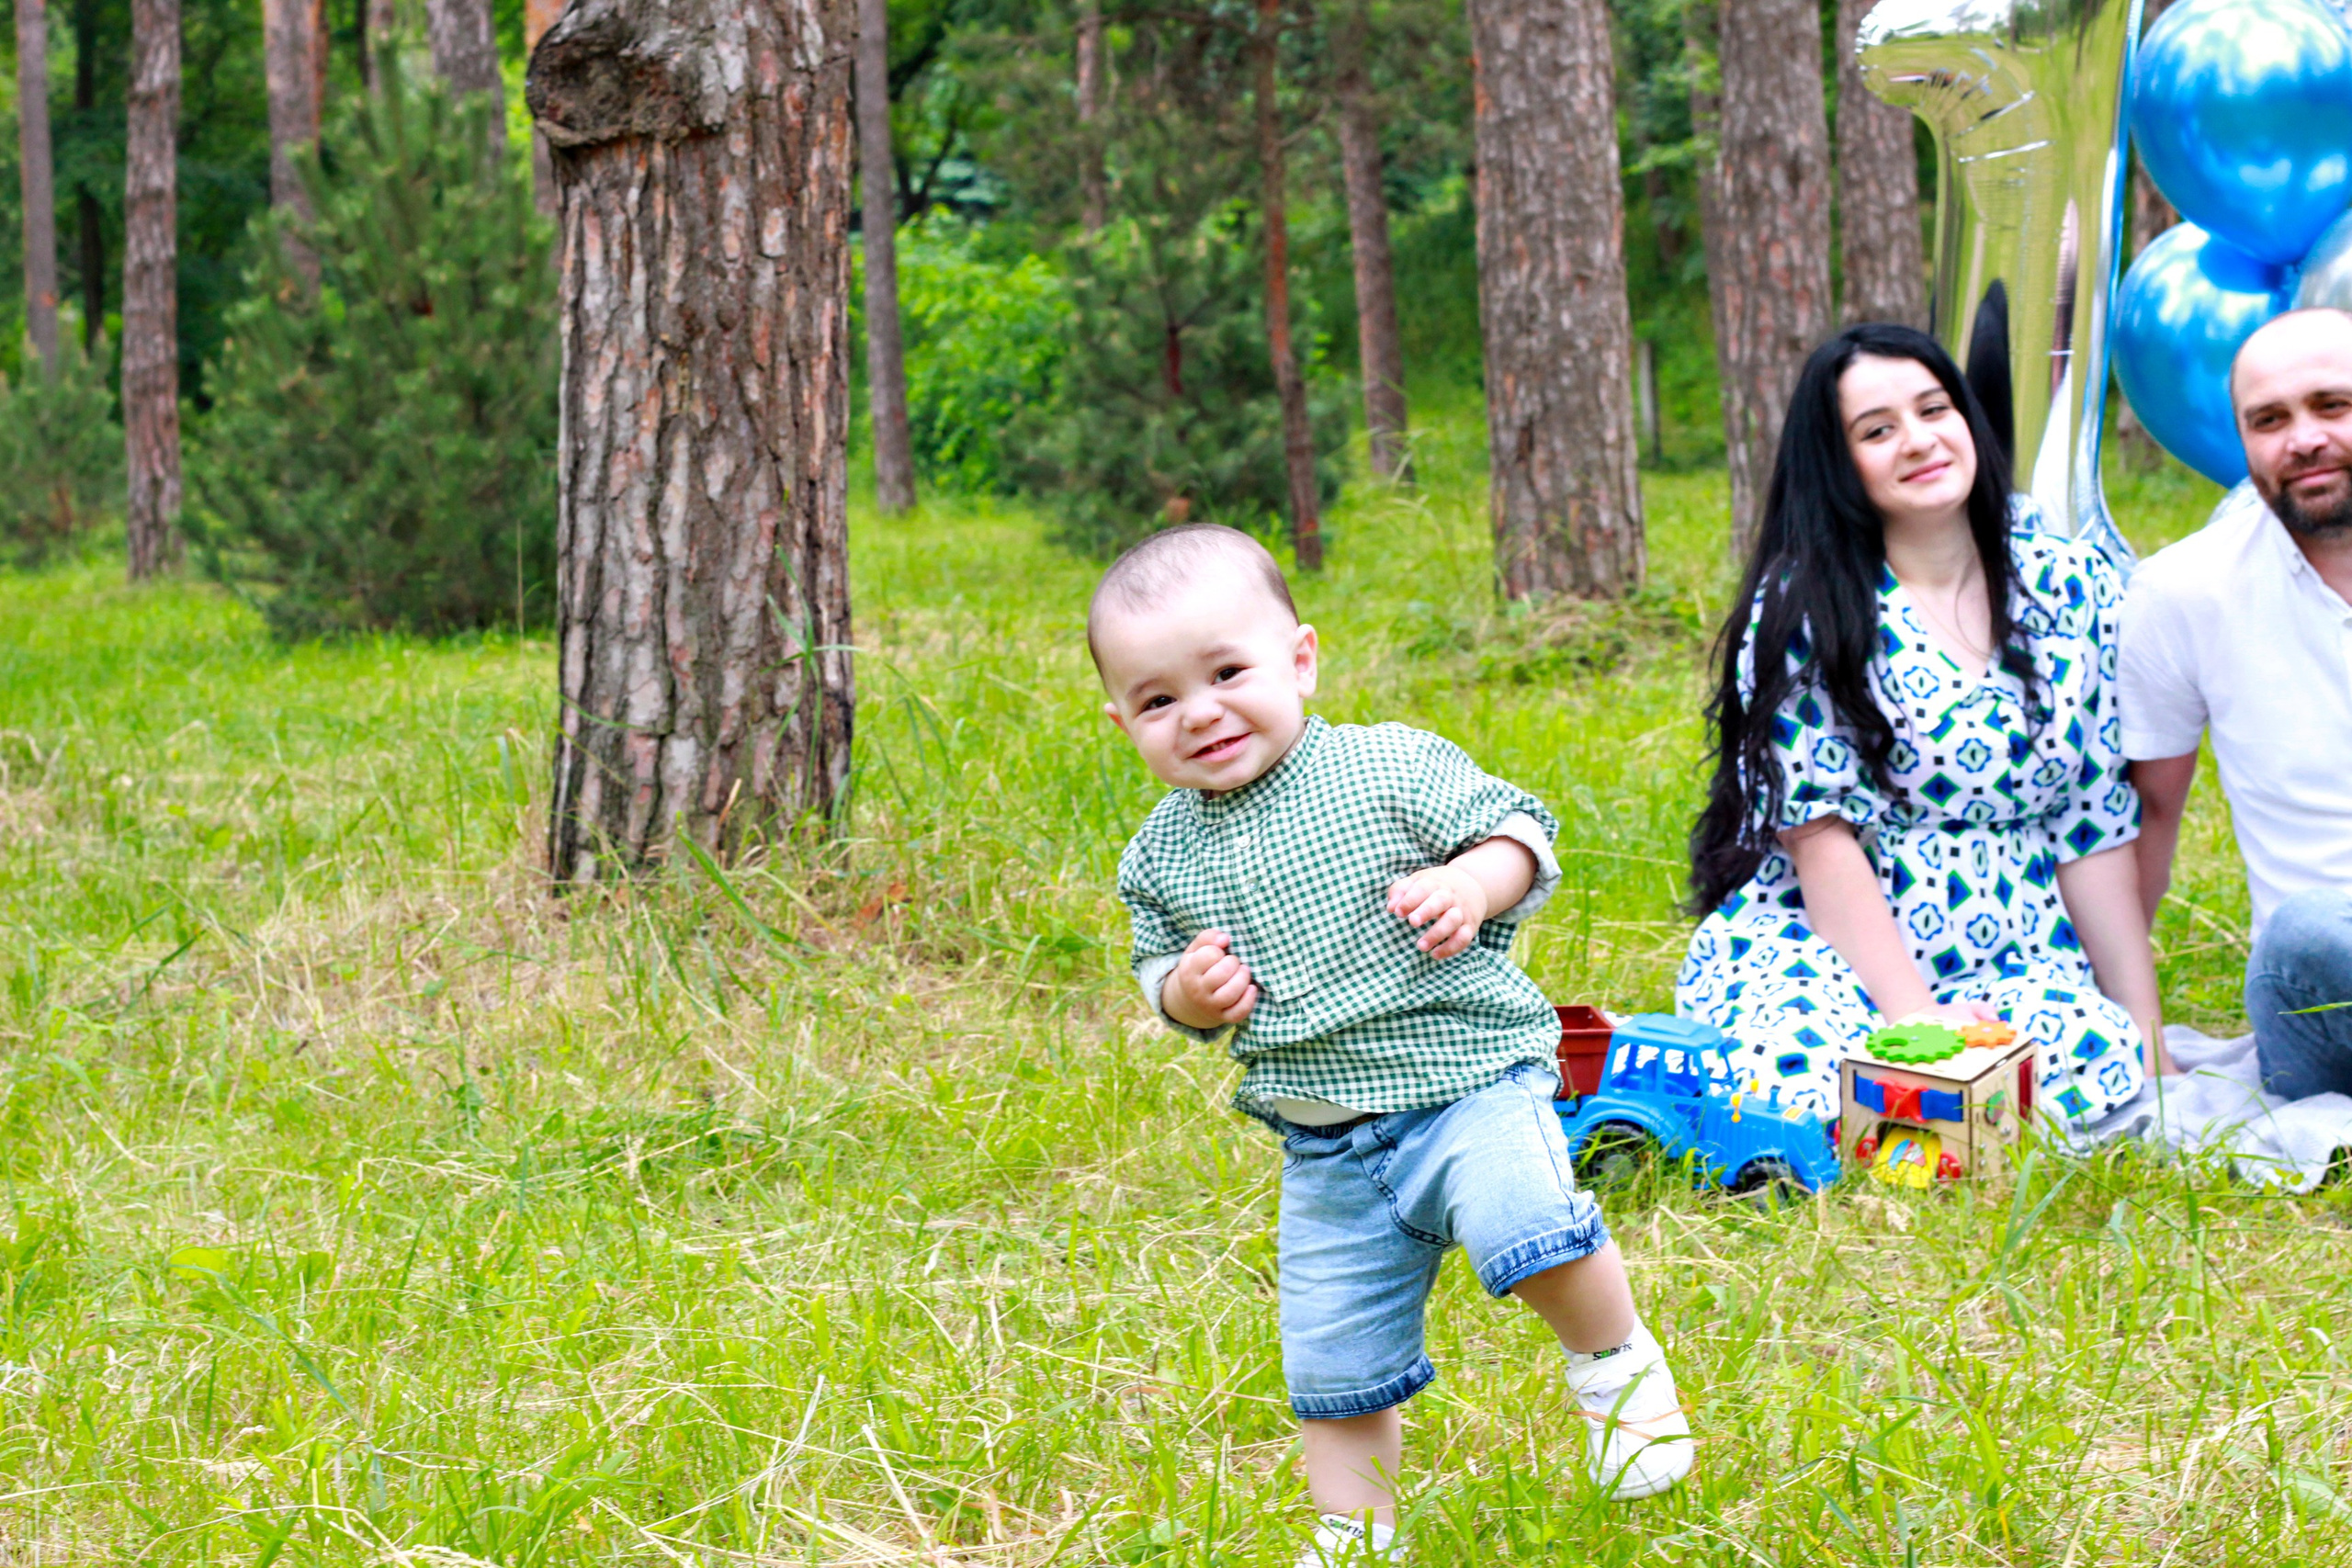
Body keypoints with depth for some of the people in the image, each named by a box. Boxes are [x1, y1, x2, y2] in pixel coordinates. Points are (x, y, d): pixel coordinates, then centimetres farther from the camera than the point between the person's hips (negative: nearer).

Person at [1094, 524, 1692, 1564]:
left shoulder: (1390, 769, -9)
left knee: (1519, 1218, -31)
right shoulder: (1164, 856, 4)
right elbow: (1159, 967, 16)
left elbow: (1516, 831, -2)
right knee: (1332, 1361, 7)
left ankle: (1615, 1360, -3)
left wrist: (1473, 884, -23)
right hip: (1326, 1146, 5)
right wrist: (1186, 995, -7)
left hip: (1468, 1078, -4)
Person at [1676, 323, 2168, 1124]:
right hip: (1820, 949, -3)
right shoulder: (1804, 609, -3)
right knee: (1815, 1080, -37)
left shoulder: (2069, 585, 9)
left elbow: (2095, 827, 10)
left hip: (2014, 961, 3)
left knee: (2104, 1061, -32)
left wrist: (2146, 1034, 4)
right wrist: (1916, 1017, -20)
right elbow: (1820, 835, -9)